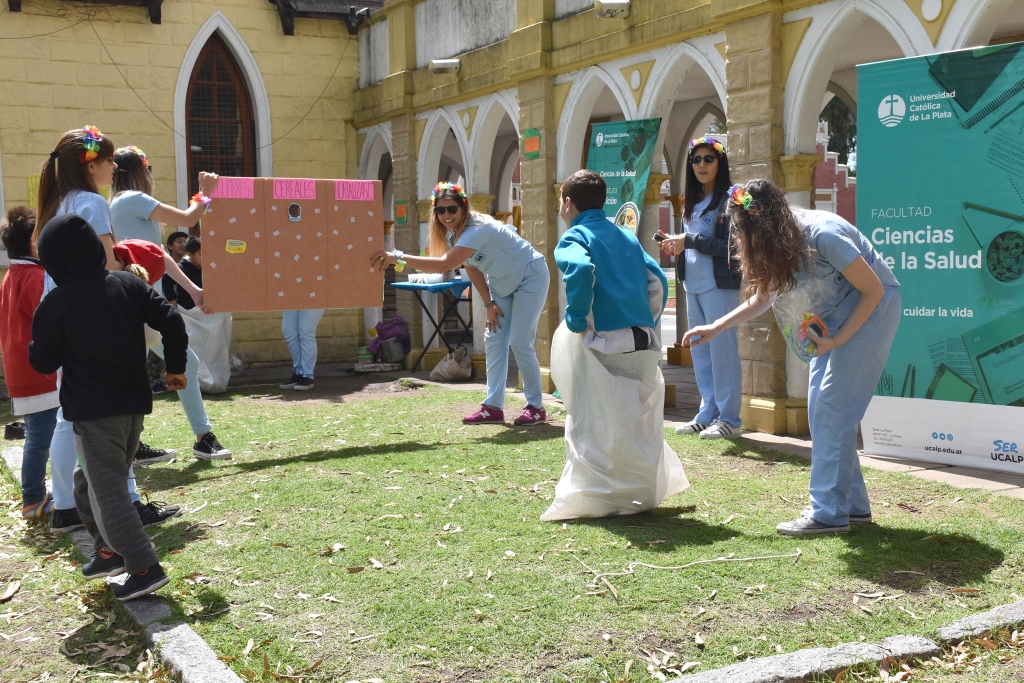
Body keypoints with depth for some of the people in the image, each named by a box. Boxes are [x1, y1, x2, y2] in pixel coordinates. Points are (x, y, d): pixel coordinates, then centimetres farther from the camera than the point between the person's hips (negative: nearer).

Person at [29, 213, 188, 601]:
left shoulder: (55, 305, -9)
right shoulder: (127, 285, 3)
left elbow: (43, 362, -3)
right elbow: (170, 322, 0)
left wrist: (36, 346, 19)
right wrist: (175, 367, 12)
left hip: (93, 412, -6)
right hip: (134, 404, 6)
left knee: (107, 492, -3)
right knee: (90, 481, 23)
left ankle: (145, 568, -7)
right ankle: (110, 552, 27)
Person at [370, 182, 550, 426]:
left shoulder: (477, 230, -35)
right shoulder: (451, 233, -6)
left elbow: (445, 264, -47)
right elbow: (472, 268, 3)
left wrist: (398, 257, -50)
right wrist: (489, 303, -4)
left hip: (530, 277, -8)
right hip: (503, 282, 9)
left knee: (520, 343, -11)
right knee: (494, 340, 2)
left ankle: (536, 407, 1)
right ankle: (493, 406, 6)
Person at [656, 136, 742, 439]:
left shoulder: (729, 198, -8)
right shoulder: (692, 202, 16)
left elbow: (732, 247, -16)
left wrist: (689, 241, -15)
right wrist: (676, 245, 1)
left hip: (719, 284, -8)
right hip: (693, 284, 8)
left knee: (722, 349, -5)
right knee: (699, 350, 10)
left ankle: (729, 418, 2)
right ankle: (708, 413, 18)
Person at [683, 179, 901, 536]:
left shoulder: (822, 236, -28)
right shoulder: (776, 243, -3)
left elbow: (874, 290, -20)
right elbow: (762, 298, 12)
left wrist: (835, 341, -20)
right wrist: (715, 328, 4)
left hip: (873, 307, -8)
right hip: (835, 315, 8)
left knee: (833, 406, -13)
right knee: (820, 405, 4)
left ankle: (829, 512, -10)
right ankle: (853, 505, 12)